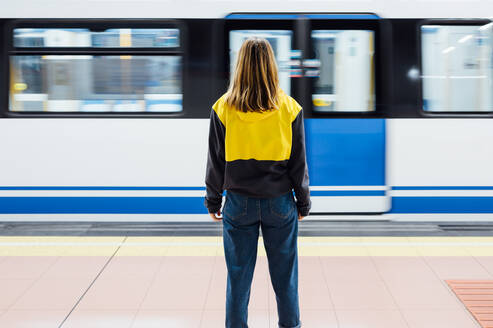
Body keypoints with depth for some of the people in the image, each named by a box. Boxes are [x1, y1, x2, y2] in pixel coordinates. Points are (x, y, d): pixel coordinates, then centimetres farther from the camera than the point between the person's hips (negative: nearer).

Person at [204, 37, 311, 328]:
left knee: (239, 276, 9)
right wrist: (303, 201, 10)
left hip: (239, 204, 0)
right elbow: (298, 162, 0)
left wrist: (213, 200, 11)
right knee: (284, 274, 12)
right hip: (280, 203, 0)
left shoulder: (223, 108, -6)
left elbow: (216, 161, 0)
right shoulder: (289, 108, -6)